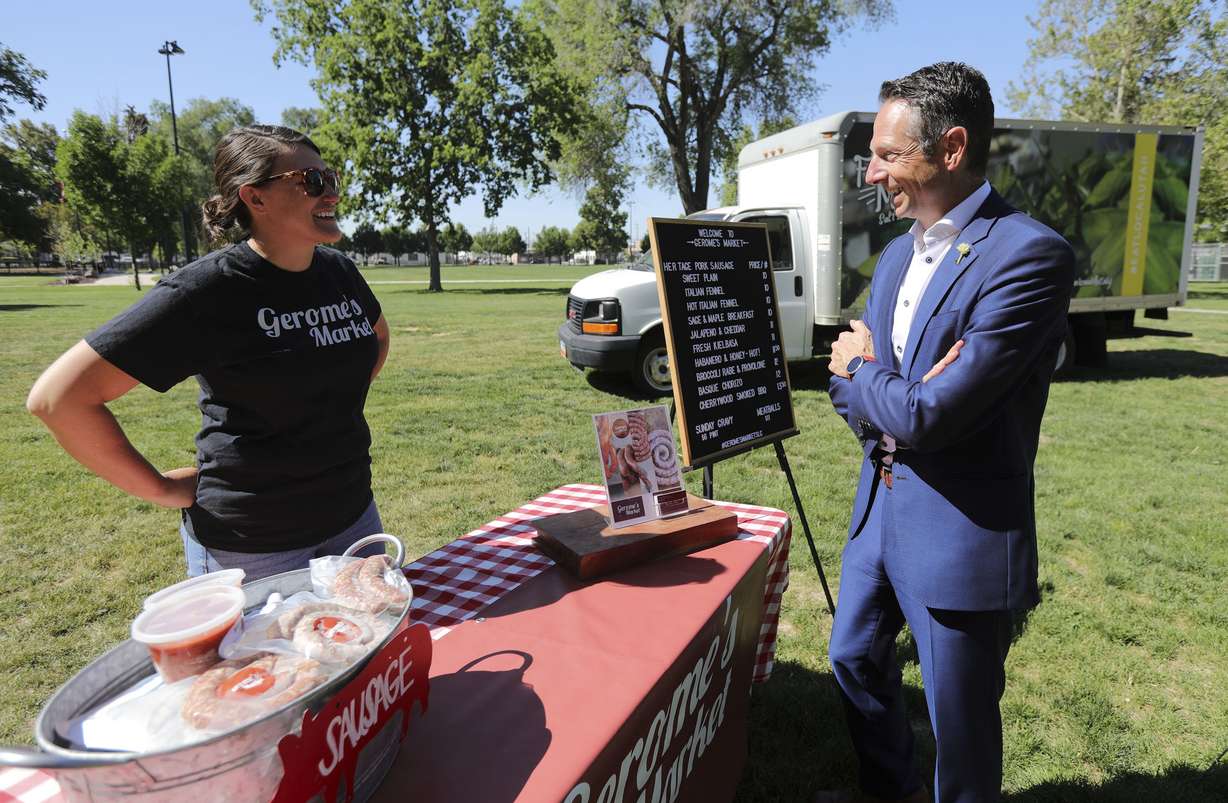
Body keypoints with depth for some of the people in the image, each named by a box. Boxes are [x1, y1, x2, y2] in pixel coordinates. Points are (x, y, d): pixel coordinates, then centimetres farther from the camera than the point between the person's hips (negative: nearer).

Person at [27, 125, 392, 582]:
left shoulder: (338, 271, 0)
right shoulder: (208, 291, -18)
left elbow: (379, 335, 22)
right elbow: (56, 396, -17)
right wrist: (159, 488, -12)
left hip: (353, 516, 6)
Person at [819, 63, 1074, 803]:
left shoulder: (1029, 255, -20)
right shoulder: (899, 254, 6)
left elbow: (926, 414, -25)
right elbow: (852, 395, 7)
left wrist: (862, 368, -6)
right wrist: (884, 388, -15)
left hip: (962, 530, -8)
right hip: (878, 508, 8)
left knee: (959, 718, 13)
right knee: (855, 660, 24)